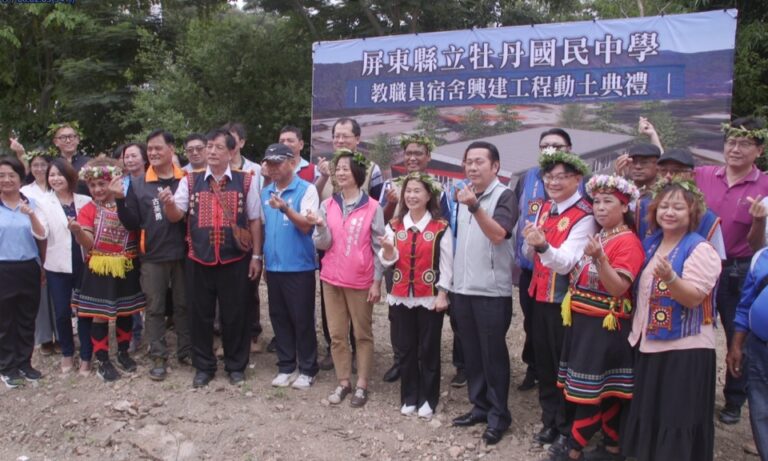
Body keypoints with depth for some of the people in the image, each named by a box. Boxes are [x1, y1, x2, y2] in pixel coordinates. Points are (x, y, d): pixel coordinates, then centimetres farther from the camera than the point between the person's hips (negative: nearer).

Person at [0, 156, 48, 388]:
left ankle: (24, 363, 25)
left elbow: (42, 235, -5)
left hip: (29, 269, 2)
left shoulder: (31, 203, 3)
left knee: (27, 320, 11)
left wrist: (31, 214, -21)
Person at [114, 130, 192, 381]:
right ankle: (159, 357, 20)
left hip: (182, 254, -1)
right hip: (152, 257, 1)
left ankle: (186, 351, 26)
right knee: (154, 308, 9)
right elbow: (132, 224, 0)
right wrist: (121, 200, -12)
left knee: (183, 305, 12)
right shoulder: (137, 184, 2)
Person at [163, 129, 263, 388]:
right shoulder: (190, 181, 4)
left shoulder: (246, 181, 0)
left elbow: (255, 220, 3)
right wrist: (169, 203, -23)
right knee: (200, 315, 11)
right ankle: (203, 367, 28)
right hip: (199, 259, 2)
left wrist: (256, 255, 1)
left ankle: (236, 366, 26)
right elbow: (176, 216, 0)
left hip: (236, 260, -1)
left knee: (235, 315, 8)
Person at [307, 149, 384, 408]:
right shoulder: (327, 205, 3)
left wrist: (377, 281, -6)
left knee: (363, 334, 8)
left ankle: (362, 385, 18)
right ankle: (343, 383, 23)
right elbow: (323, 244, -1)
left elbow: (379, 247, -3)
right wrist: (320, 226, -21)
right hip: (332, 279, 3)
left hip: (361, 281, -3)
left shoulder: (372, 207, -5)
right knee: (337, 334, 10)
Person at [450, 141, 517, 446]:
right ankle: (480, 406, 27)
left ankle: (498, 414, 15)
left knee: (493, 354, 2)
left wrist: (474, 207, -38)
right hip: (462, 288, 6)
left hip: (492, 290, -6)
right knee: (471, 352, 14)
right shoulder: (465, 195, 11)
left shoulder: (504, 196, -9)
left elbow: (498, 234, -25)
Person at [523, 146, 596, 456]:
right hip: (540, 296, 7)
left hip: (565, 301, -7)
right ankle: (550, 422, 34)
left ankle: (567, 430, 24)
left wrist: (543, 246, -42)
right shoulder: (545, 209, 7)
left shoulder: (584, 216, -16)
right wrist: (530, 243, -9)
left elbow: (566, 263, -24)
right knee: (544, 364, 17)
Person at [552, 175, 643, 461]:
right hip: (582, 320, 8)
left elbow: (618, 288, -21)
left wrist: (599, 258, -33)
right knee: (605, 390, 14)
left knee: (589, 390, -3)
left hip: (605, 326, -8)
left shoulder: (628, 242, -13)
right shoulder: (596, 237, 13)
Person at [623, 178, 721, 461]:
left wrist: (670, 278, -39)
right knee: (649, 417, 17)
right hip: (649, 345, 7)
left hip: (686, 349, -7)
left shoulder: (700, 250, -12)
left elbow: (694, 298, -21)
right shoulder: (650, 244, 9)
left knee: (678, 422, 0)